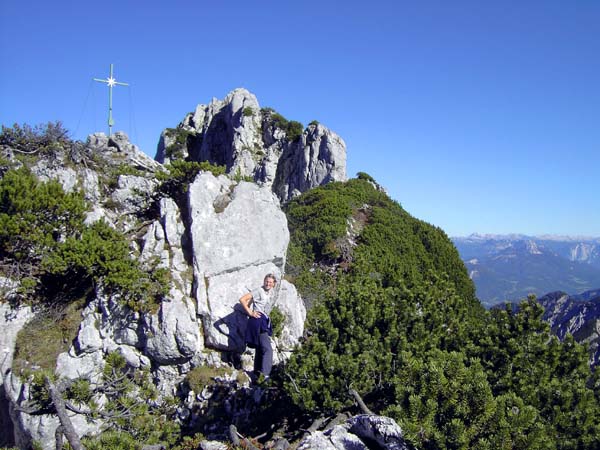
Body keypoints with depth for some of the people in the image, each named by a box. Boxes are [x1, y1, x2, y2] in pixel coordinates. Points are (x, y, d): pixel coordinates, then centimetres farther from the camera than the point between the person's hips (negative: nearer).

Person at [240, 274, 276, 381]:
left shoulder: (270, 292, 13)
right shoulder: (259, 291, -12)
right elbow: (242, 299, -18)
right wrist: (250, 313, -16)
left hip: (264, 322, 9)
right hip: (258, 321, -9)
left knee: (260, 349, 14)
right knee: (267, 349, -16)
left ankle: (257, 374, 23)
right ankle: (265, 373, -18)